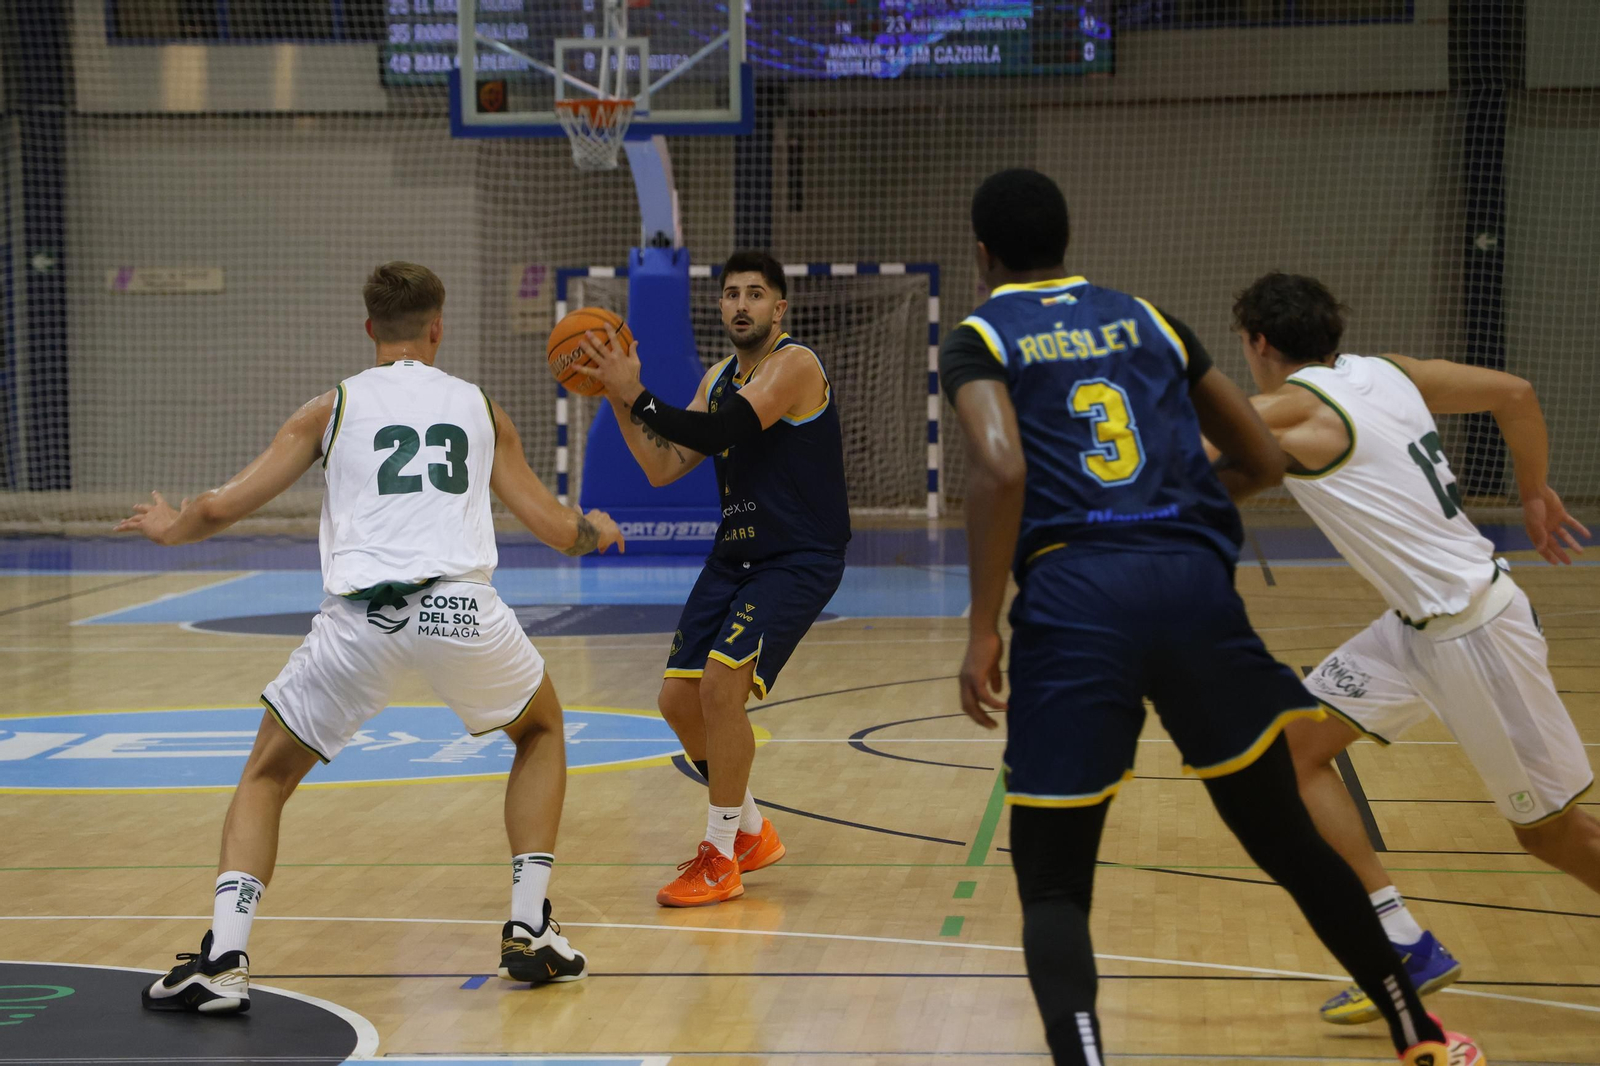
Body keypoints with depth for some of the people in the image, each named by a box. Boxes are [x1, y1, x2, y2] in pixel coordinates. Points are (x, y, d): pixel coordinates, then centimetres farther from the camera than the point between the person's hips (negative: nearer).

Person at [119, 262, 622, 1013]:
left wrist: (169, 528, 36)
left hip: (360, 619, -1)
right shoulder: (479, 406, 22)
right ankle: (529, 930, 21)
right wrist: (599, 533, 48)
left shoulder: (334, 406, 17)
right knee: (542, 731, 31)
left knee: (266, 778, 19)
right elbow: (555, 529, 24)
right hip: (461, 607, 1)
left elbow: (221, 508, 13)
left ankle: (222, 959, -1)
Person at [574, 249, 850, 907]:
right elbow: (663, 468, 8)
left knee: (721, 684, -22)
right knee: (679, 699, 4)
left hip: (799, 561, -9)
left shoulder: (794, 365, -14)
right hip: (735, 556, 9)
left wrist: (636, 394, -23)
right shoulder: (720, 379, 12)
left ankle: (720, 860, -9)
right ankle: (750, 833, 25)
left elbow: (716, 434, -26)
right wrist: (617, 397, -2)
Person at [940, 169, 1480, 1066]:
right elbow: (1264, 462, 23)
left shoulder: (980, 341, 9)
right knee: (1289, 841, 20)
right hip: (1195, 585, 3)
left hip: (1073, 598, -3)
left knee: (1053, 887, 6)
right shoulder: (1148, 319, 21)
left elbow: (1002, 470, -12)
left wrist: (984, 630, -8)